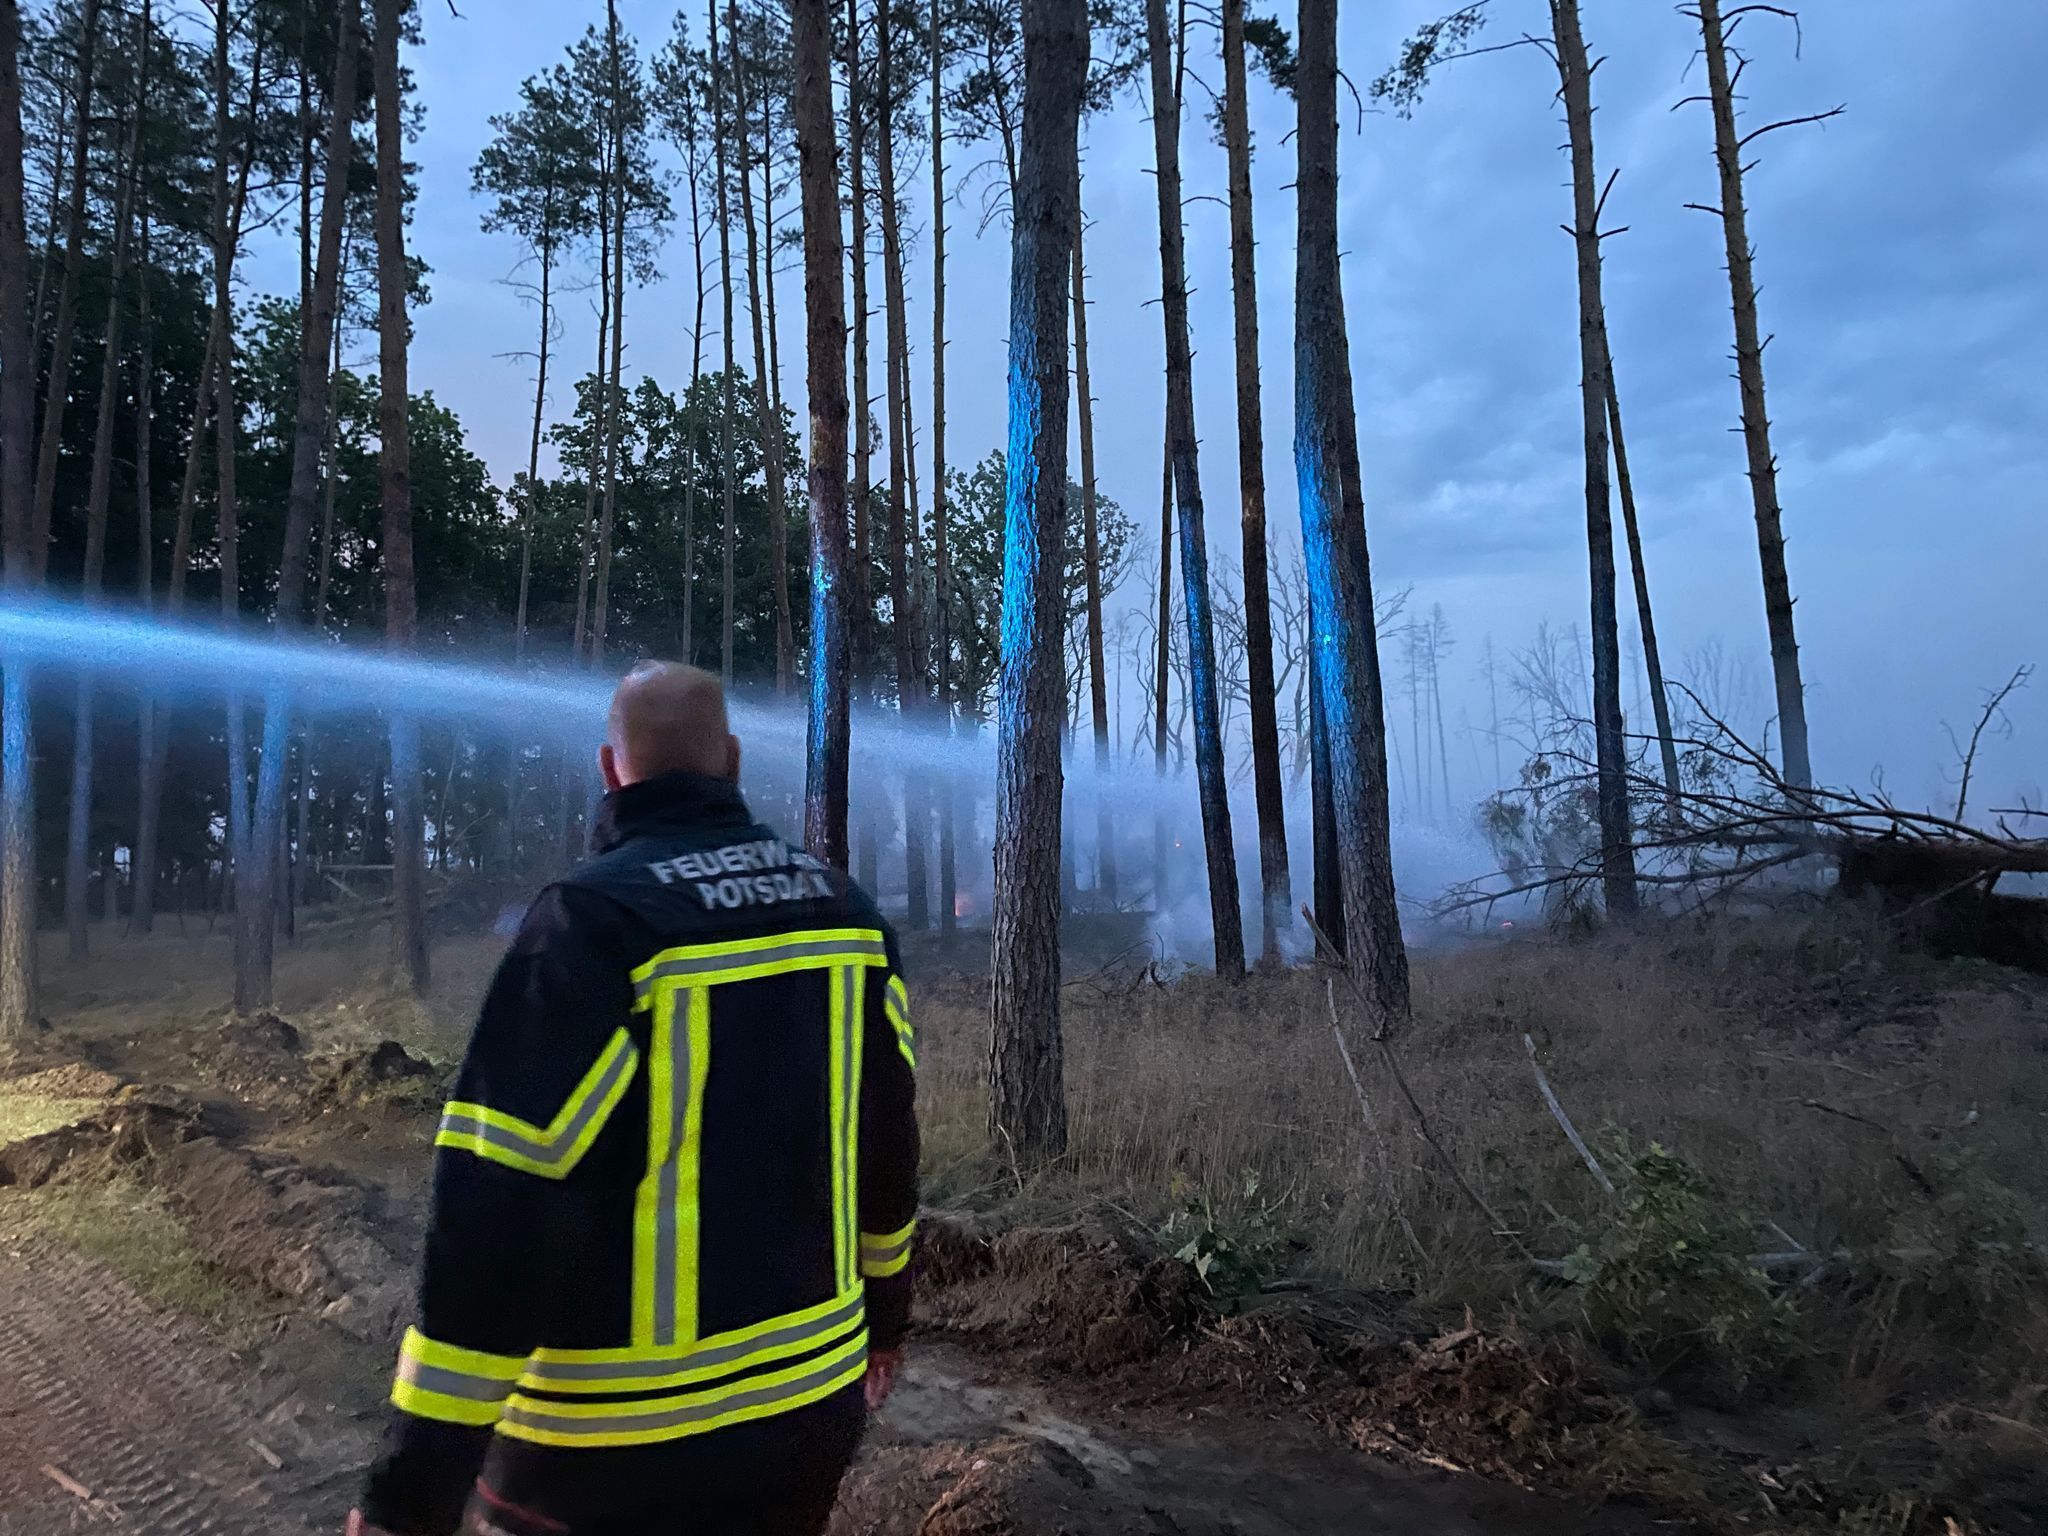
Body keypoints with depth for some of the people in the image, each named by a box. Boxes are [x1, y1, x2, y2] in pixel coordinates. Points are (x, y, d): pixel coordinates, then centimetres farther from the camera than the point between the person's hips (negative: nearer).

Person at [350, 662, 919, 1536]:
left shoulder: (594, 918, -19)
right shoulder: (843, 905, 0)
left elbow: (502, 1209, -22)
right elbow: (887, 1136, 8)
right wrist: (883, 1313, 21)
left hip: (623, 1441, -5)